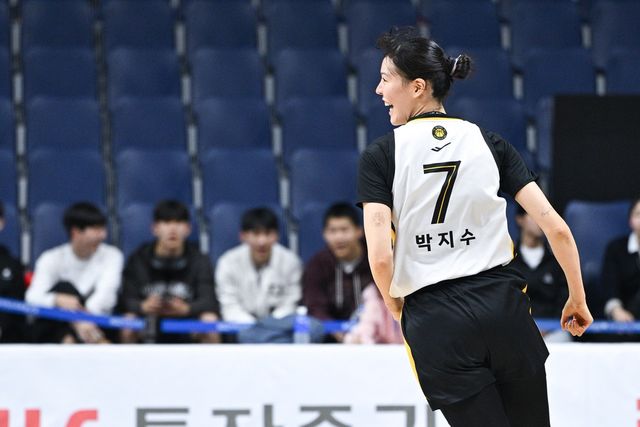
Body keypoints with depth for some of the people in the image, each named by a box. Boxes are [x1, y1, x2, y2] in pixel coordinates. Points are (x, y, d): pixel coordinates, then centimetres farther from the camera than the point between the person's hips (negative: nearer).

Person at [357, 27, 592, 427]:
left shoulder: (382, 155, -1)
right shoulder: (488, 142, 6)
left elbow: (380, 256, -11)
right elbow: (556, 228, 1)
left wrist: (398, 309, 9)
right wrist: (578, 299, 14)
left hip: (435, 324, -2)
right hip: (503, 304, 2)